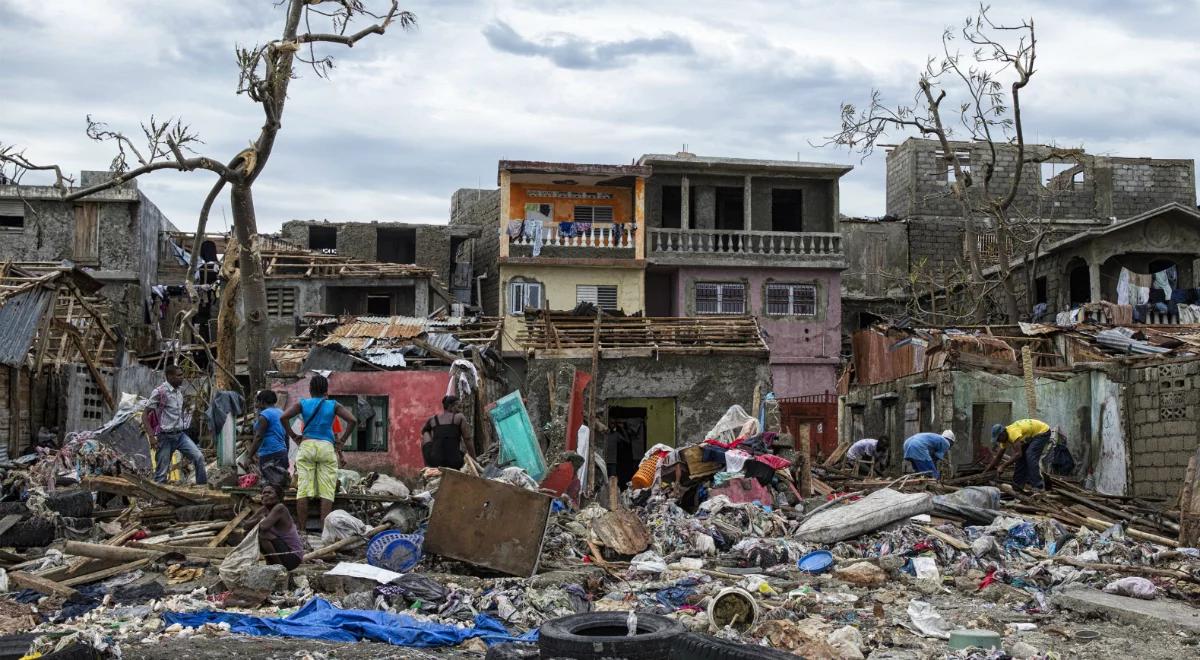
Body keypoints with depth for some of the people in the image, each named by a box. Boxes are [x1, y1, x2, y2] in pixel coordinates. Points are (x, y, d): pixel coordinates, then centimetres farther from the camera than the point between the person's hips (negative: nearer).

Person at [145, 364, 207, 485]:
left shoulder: (179, 392, 9)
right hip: (166, 437, -6)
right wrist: (152, 436, -19)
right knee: (161, 472, 0)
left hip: (180, 434, 6)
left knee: (199, 457, -9)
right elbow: (145, 417, -11)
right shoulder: (159, 392, -12)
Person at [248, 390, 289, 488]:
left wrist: (250, 456, -13)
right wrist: (286, 456, 28)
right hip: (282, 452, 9)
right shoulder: (281, 413, 18)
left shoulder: (264, 415, -8)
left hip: (270, 455, -9)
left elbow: (259, 437, -15)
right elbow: (286, 437, 22)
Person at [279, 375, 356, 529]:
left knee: (303, 489, 1)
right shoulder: (333, 405, 7)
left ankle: (302, 529, 2)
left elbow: (283, 417, -4)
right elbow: (353, 421, -3)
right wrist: (342, 440, 4)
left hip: (307, 446, 1)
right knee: (326, 491, -1)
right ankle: (324, 528, -7)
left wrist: (293, 436, 5)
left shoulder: (302, 404, 8)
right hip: (327, 447, -1)